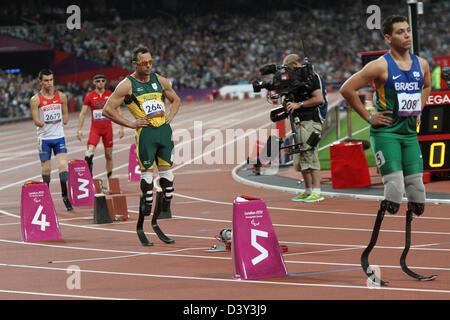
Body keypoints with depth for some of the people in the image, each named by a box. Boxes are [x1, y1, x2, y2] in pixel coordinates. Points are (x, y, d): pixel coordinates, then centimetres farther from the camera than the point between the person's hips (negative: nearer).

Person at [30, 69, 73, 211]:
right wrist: (52, 125, -9)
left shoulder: (61, 96, 4)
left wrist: (60, 123, 5)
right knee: (46, 169, 5)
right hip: (44, 139, -2)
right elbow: (37, 121, -10)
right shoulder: (35, 100, -6)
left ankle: (65, 196, -4)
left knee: (63, 165, -10)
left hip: (59, 137, 2)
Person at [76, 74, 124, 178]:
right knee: (90, 151, -21)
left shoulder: (110, 95, 2)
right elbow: (82, 114, 4)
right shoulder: (90, 96, 0)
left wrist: (121, 128, -2)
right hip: (95, 128, -1)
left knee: (108, 155, 7)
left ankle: (110, 177, 18)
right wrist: (79, 130, -1)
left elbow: (118, 112, 6)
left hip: (107, 128, 1)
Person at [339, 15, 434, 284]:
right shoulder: (381, 66, -11)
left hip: (410, 133, 6)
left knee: (417, 196, 2)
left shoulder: (421, 64, 7)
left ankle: (406, 252, 15)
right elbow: (347, 89, -10)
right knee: (394, 194, -16)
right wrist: (369, 117, -7)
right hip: (386, 133, -6)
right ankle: (370, 254, -5)